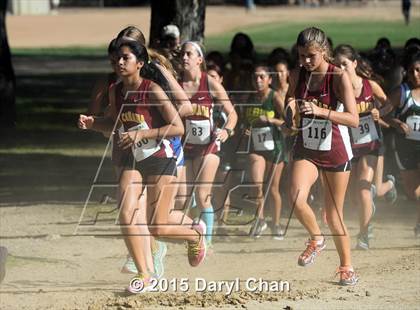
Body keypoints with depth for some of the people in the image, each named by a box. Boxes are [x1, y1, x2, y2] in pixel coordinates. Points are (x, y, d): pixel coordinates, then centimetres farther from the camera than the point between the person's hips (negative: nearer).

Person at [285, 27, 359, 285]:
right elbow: (292, 122, 9)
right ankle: (316, 239, 5)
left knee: (334, 215, 6)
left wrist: (321, 111, -35)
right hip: (306, 150, 3)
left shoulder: (339, 77, -14)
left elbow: (354, 119, -22)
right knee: (296, 199, -23)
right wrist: (292, 114, -16)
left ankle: (347, 267, 26)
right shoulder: (297, 76, -2)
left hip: (335, 152, -3)